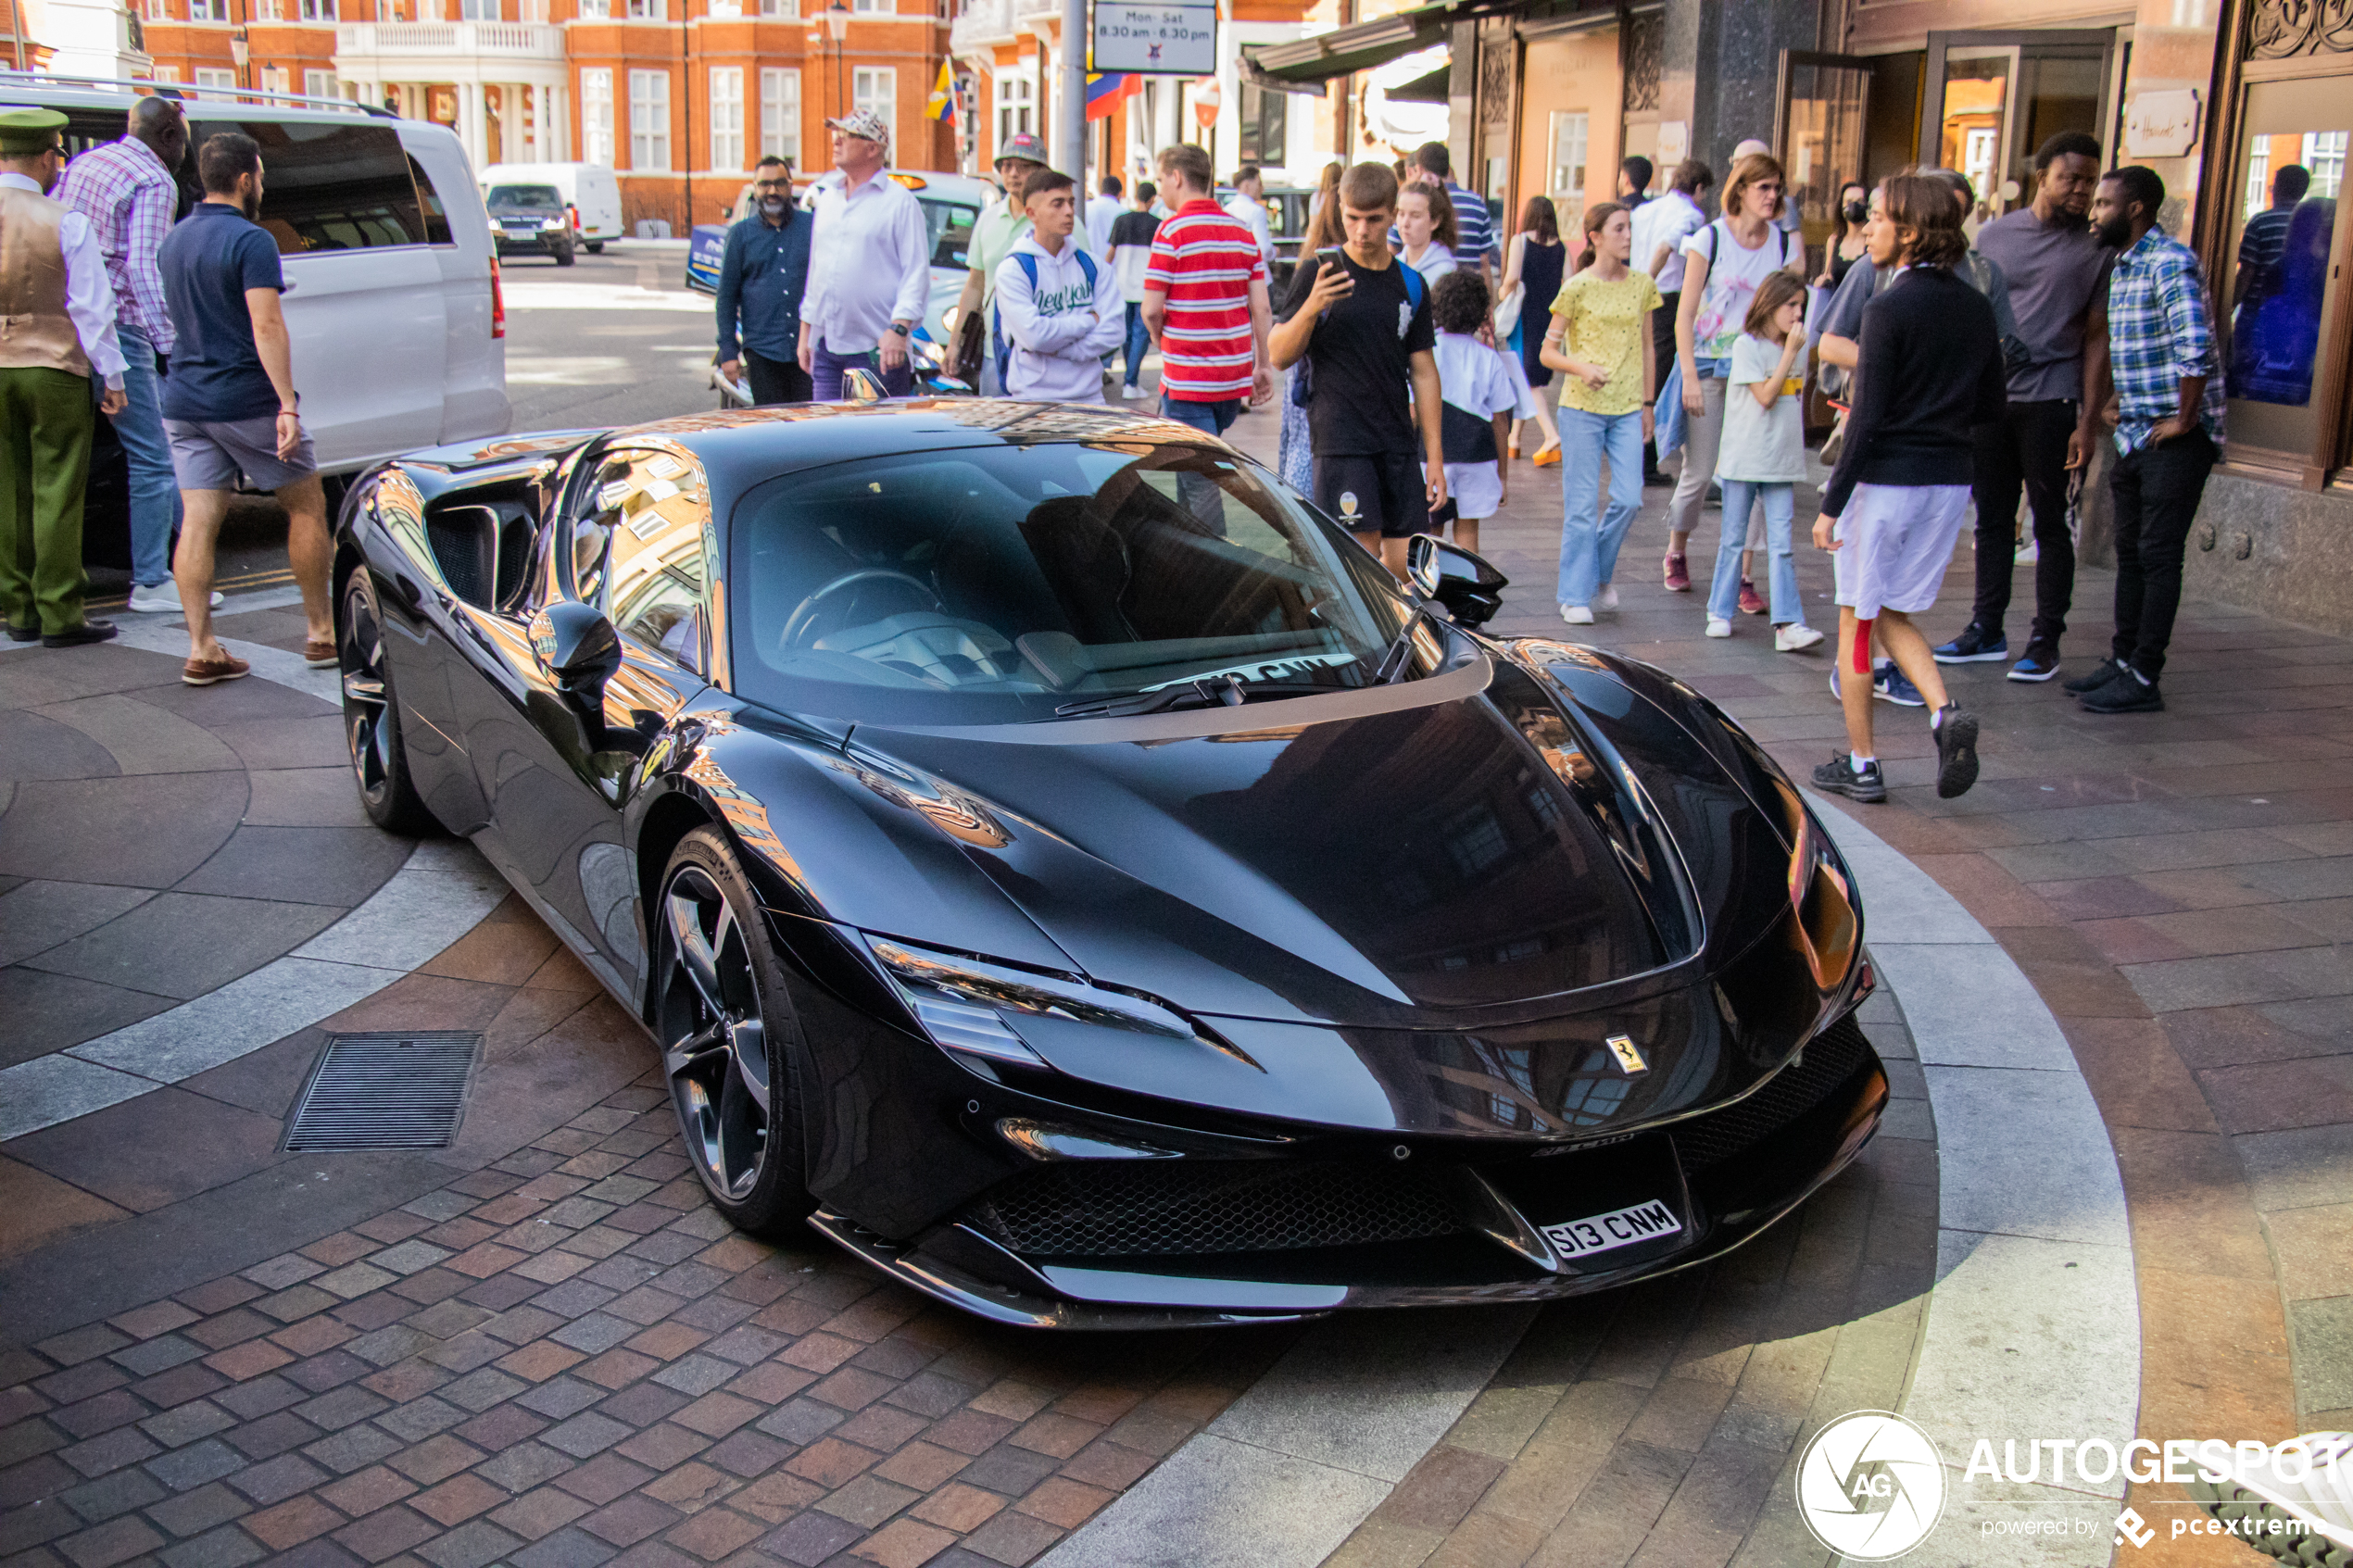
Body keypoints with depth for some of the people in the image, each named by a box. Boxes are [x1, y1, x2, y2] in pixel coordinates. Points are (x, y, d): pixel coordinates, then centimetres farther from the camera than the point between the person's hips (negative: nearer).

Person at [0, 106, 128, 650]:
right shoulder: (65, 222, -11)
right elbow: (92, 307, -8)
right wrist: (112, 377, -2)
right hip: (53, 370, -4)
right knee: (56, 495, -1)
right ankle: (60, 615, 1)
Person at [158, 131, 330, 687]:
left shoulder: (173, 241, 13)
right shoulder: (250, 240, -12)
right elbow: (266, 327, -21)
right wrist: (288, 404, -24)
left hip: (184, 401, 7)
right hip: (247, 402, -7)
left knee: (198, 521, 2)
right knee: (307, 507, 8)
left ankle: (201, 650, -2)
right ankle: (321, 633, 13)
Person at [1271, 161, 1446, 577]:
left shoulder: (1410, 285, 11)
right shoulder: (1318, 273, 0)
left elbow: (1424, 373, 14)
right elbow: (1280, 355, -4)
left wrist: (1435, 457, 10)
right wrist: (1311, 308, -23)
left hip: (1398, 442, 4)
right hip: (1340, 439, -4)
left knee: (1406, 566, 2)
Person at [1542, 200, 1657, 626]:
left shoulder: (1642, 285, 9)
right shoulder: (1577, 288, -4)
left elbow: (1647, 346, 16)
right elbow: (1548, 351, -2)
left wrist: (1647, 403, 14)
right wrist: (1581, 367, -20)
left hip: (1627, 409, 4)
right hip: (1582, 407, -4)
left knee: (1629, 499, -4)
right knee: (1582, 504, -2)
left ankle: (1600, 574, 21)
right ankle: (1576, 596, 8)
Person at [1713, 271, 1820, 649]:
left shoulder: (1798, 349, 11)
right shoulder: (1747, 345, -7)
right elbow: (1766, 396, -14)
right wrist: (1790, 352, -14)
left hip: (1781, 462, 4)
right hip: (1744, 459, -4)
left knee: (1781, 543, -3)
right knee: (1733, 541, 7)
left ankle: (1788, 624, -8)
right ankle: (1720, 612, 20)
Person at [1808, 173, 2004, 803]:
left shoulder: (1889, 309, -14)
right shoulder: (1975, 308, 6)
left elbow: (1867, 418, -16)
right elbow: (1990, 405, 12)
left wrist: (1831, 505, -12)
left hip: (1885, 481, -6)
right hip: (1950, 482, 7)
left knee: (1857, 620, 7)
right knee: (1894, 615, 19)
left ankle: (1861, 765, 12)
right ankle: (1944, 714, -4)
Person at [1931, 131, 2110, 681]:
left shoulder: (2096, 249, 1)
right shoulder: (1994, 234, 10)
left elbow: (2097, 339, 0)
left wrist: (2088, 422, -6)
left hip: (2051, 402, -3)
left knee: (2050, 523, 2)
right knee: (1992, 519, 9)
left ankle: (2045, 641, 9)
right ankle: (1987, 630, 19)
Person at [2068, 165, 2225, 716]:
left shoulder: (2170, 262, -16)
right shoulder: (2123, 265, 15)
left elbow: (2196, 348, -26)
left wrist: (2183, 420, -20)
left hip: (2175, 438, -9)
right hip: (2135, 435, 9)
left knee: (2158, 555, -6)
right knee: (2130, 551, 14)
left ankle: (2144, 679, -3)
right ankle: (2123, 660, 23)